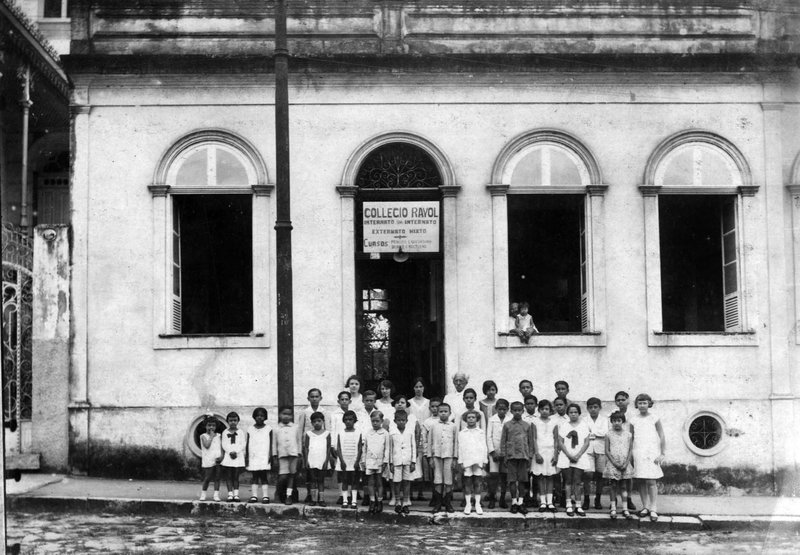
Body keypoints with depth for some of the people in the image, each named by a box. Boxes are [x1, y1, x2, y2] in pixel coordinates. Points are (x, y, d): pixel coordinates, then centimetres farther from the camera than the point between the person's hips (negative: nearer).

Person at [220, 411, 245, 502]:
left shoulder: (240, 432, 7)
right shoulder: (225, 432, 8)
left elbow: (242, 444, 1)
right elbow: (224, 444, 2)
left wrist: (236, 452, -12)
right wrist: (230, 452, -12)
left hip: (238, 456, -1)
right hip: (227, 456, 1)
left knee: (236, 477, 0)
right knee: (228, 476, -2)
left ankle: (236, 494, 0)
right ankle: (230, 494, 0)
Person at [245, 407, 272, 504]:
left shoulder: (268, 429, 4)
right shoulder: (250, 429, 8)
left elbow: (271, 444, 4)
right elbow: (247, 444, 10)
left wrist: (270, 456, -3)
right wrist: (246, 457, 6)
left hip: (264, 457, -2)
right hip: (253, 457, 2)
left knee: (263, 476, -4)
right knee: (254, 477, 3)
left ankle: (265, 496, -3)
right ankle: (254, 496, 4)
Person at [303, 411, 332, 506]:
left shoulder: (326, 434, 4)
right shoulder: (309, 434, 6)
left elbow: (328, 448, 2)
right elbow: (306, 448, 4)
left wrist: (326, 461, -5)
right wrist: (306, 461, -3)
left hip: (322, 462, -1)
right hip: (311, 462, 1)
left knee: (321, 480, 3)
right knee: (313, 480, 2)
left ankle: (321, 499, 6)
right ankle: (313, 499, 4)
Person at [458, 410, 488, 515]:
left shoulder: (481, 432, 9)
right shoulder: (462, 433, 8)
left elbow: (484, 447, 9)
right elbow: (460, 448, 6)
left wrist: (484, 461, 4)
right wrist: (460, 462, 1)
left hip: (478, 460, 0)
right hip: (466, 461, 0)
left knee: (477, 482, 2)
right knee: (467, 482, 1)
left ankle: (477, 504, 6)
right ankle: (468, 504, 6)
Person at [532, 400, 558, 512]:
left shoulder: (553, 423, 7)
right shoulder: (535, 422, 2)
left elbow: (556, 440, 5)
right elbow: (534, 439, -2)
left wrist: (555, 455, -3)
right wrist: (537, 453, -12)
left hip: (550, 451, 1)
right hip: (540, 451, -1)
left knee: (550, 477, 1)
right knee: (541, 477, -2)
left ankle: (549, 502, 3)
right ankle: (542, 502, 0)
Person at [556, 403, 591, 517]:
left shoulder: (584, 426, 8)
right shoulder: (563, 426, 8)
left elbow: (586, 443, 2)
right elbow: (560, 442, 2)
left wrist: (578, 455, -9)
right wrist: (569, 455, -9)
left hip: (580, 458, 0)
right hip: (566, 458, 0)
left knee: (577, 482, -3)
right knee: (568, 482, -2)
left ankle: (577, 505, 1)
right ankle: (569, 505, -1)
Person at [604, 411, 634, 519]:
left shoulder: (628, 434, 3)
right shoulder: (608, 435, -1)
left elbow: (630, 450, 2)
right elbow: (607, 451, -3)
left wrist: (626, 463, -10)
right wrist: (615, 463, -13)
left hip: (624, 464, 1)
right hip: (612, 463, -1)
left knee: (623, 486, 5)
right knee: (613, 486, 1)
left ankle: (625, 509, 6)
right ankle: (613, 509, 4)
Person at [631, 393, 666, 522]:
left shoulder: (655, 419, 1)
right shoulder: (633, 420, 8)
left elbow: (662, 437, 2)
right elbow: (630, 438, 14)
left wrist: (662, 454, -6)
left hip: (652, 453, -3)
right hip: (638, 453, 3)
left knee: (651, 482, -9)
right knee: (641, 482, 4)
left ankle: (653, 510, -6)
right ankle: (645, 507, 14)